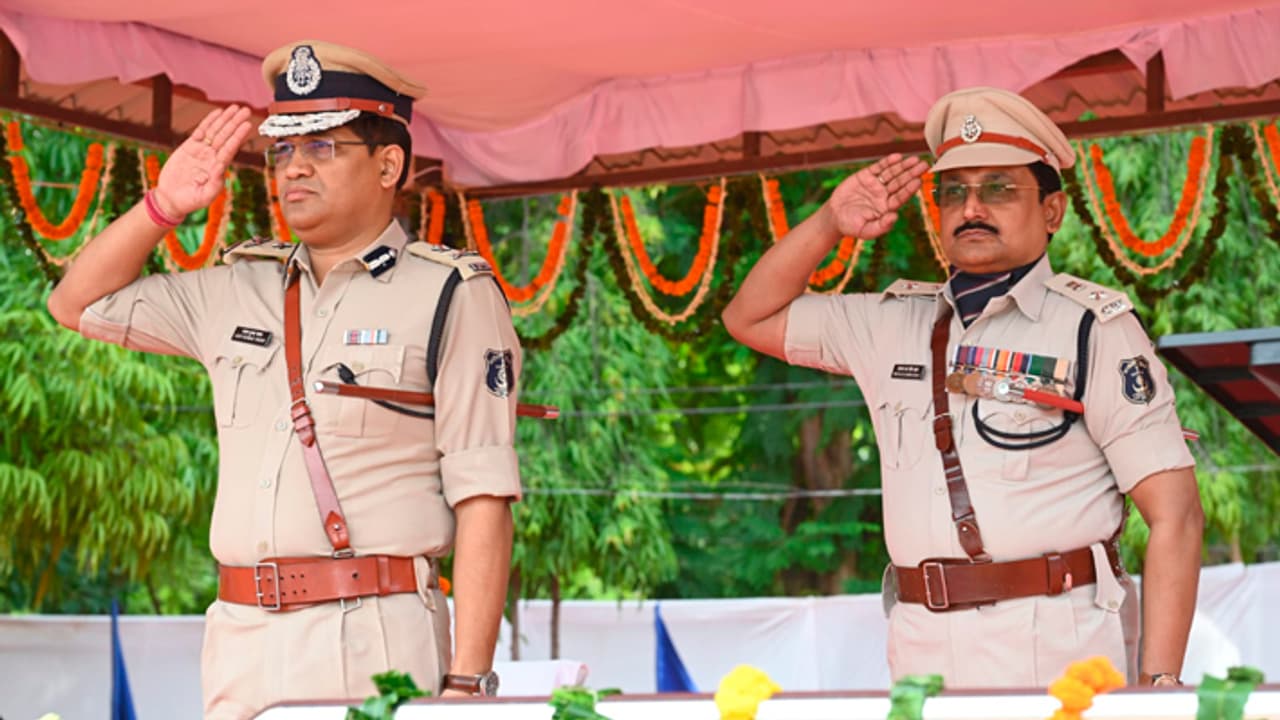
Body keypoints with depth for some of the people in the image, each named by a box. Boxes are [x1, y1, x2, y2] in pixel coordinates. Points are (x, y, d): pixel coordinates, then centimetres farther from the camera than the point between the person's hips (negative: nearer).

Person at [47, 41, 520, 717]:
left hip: (374, 643, -5)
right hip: (238, 639, 5)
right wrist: (163, 204, 12)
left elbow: (483, 498, -7)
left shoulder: (453, 295, -1)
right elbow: (77, 303, 27)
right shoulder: (235, 293, 16)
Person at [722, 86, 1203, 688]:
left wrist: (1159, 684, -15)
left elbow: (1175, 514, -7)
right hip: (922, 654, 4)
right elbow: (750, 318, 23)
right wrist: (829, 225, 8)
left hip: (1054, 654, -4)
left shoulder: (1094, 328, -2)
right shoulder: (893, 324, 13)